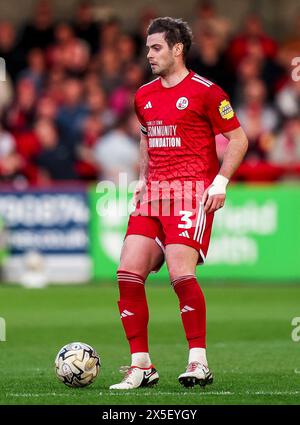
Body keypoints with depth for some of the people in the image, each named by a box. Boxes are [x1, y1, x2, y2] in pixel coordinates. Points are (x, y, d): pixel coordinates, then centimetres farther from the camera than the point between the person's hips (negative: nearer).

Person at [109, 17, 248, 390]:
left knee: (180, 273, -19)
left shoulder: (205, 91, -5)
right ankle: (141, 366, 3)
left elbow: (238, 138, -3)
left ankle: (199, 362, -9)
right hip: (154, 192, 7)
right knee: (128, 272, -3)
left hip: (192, 191, -7)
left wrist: (220, 182, -12)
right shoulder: (144, 96, 15)